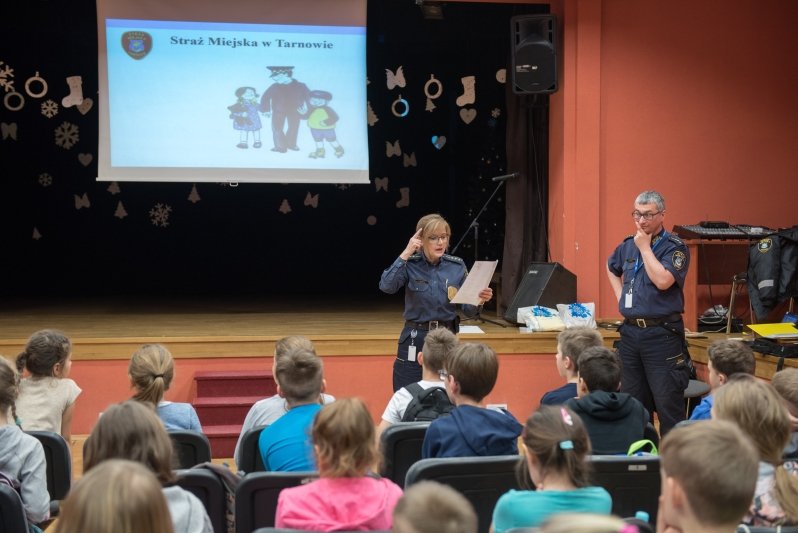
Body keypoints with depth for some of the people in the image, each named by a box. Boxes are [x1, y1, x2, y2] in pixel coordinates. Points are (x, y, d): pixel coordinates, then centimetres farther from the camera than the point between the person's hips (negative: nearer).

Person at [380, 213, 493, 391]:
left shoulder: (457, 266, 1)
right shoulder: (410, 264, -6)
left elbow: (467, 308, 5)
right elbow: (386, 286, -24)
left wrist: (479, 299, -17)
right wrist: (405, 254, -22)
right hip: (415, 340, -2)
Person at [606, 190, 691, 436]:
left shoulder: (675, 247, -8)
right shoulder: (628, 245, 11)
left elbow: (663, 280, -24)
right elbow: (611, 269, 31)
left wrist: (645, 247, -15)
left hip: (661, 333, -6)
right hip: (630, 331, 6)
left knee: (668, 402, -5)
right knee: (632, 400, 13)